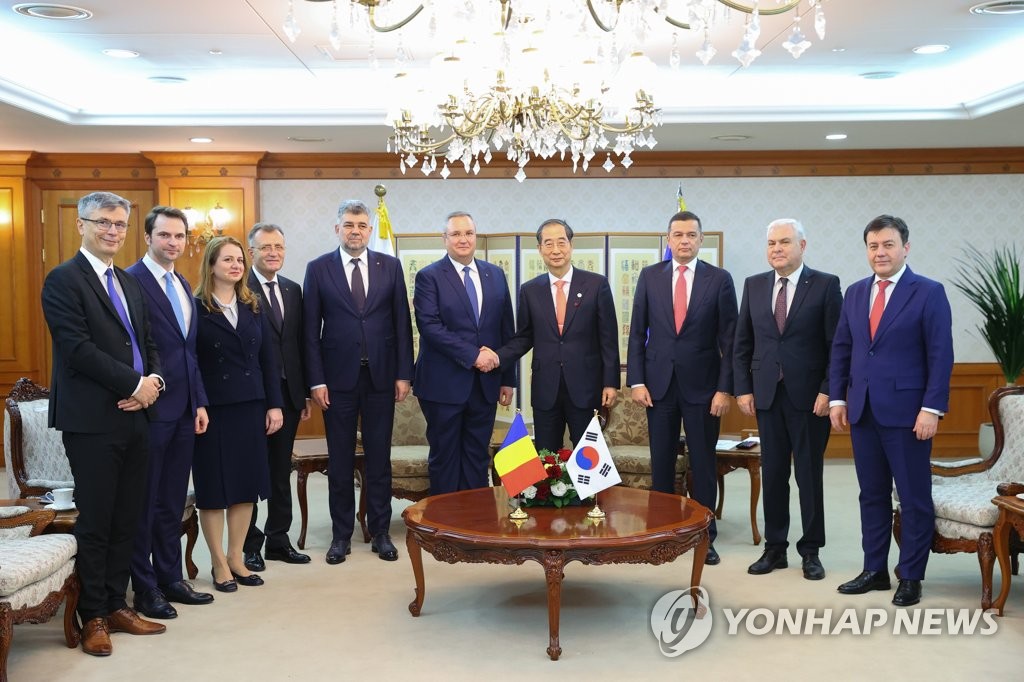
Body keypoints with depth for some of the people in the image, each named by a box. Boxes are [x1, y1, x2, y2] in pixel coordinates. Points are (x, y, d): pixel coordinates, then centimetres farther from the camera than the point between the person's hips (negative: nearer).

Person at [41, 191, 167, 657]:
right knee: (95, 522, 2)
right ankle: (94, 617, 14)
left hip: (134, 416, 7)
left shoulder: (128, 283, 17)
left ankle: (117, 606, 23)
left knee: (127, 520, 11)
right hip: (92, 420, -7)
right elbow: (78, 347, -16)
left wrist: (152, 380, -3)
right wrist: (135, 383, -15)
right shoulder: (64, 280, -6)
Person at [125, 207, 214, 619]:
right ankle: (144, 589, 14)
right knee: (144, 502, 4)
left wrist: (199, 401, 14)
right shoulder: (132, 280, -10)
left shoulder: (183, 286, 16)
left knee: (173, 500, 15)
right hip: (151, 410, -7)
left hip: (183, 410, 7)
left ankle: (170, 578, 26)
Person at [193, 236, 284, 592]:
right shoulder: (196, 308, -6)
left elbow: (268, 359, 9)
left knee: (247, 484, 10)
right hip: (214, 409, -5)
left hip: (251, 406, 5)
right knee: (214, 487, 5)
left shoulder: (253, 307, 9)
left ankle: (236, 558, 23)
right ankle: (219, 563, 17)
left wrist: (274, 404, 3)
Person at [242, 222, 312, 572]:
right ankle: (249, 544, 18)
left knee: (281, 471, 14)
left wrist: (304, 392, 10)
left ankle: (278, 539, 25)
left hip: (288, 393, 6)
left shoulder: (293, 290, 11)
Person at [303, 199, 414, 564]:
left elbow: (402, 323, 4)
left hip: (381, 376, 1)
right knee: (340, 460, 7)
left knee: (379, 457, 8)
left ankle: (380, 531, 19)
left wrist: (403, 374, -1)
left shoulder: (390, 266, 5)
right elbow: (311, 329, 0)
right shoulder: (318, 269, 2)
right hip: (338, 377, -1)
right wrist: (316, 380, -6)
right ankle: (341, 534, 18)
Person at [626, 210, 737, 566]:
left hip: (702, 385, -1)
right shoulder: (649, 276, 4)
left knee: (703, 463, 5)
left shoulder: (719, 279, -1)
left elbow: (729, 339, -2)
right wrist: (636, 380, -2)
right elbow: (637, 333, 5)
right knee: (661, 462, 8)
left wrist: (725, 388, -7)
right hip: (659, 383, 2)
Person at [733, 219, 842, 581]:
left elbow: (837, 344, -5)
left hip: (809, 396, -3)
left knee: (810, 474, 5)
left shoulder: (826, 285, -3)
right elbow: (742, 343, 9)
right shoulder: (754, 285, 8)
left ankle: (811, 551, 17)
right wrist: (743, 389, 3)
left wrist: (828, 390, -12)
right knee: (772, 474, 8)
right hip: (767, 395, 3)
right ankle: (774, 548, 19)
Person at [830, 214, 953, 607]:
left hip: (906, 412, -5)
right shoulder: (855, 293, 11)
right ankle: (874, 570, 22)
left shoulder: (929, 292, -4)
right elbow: (841, 349, 13)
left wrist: (931, 408, -14)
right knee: (872, 495, 12)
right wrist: (837, 398, 5)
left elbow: (940, 355, -8)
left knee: (914, 497, 4)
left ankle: (910, 577, 15)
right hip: (863, 411, 5)